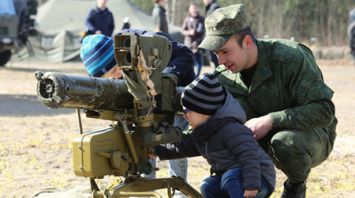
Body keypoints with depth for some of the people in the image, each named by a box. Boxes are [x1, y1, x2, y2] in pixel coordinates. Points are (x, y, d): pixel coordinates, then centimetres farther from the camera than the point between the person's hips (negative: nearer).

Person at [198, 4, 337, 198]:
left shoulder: (290, 57, -26)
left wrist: (270, 121, -34)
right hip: (266, 138, 4)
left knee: (284, 141, -39)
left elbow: (324, 110, -28)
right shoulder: (224, 76, -10)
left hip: (312, 135, -4)